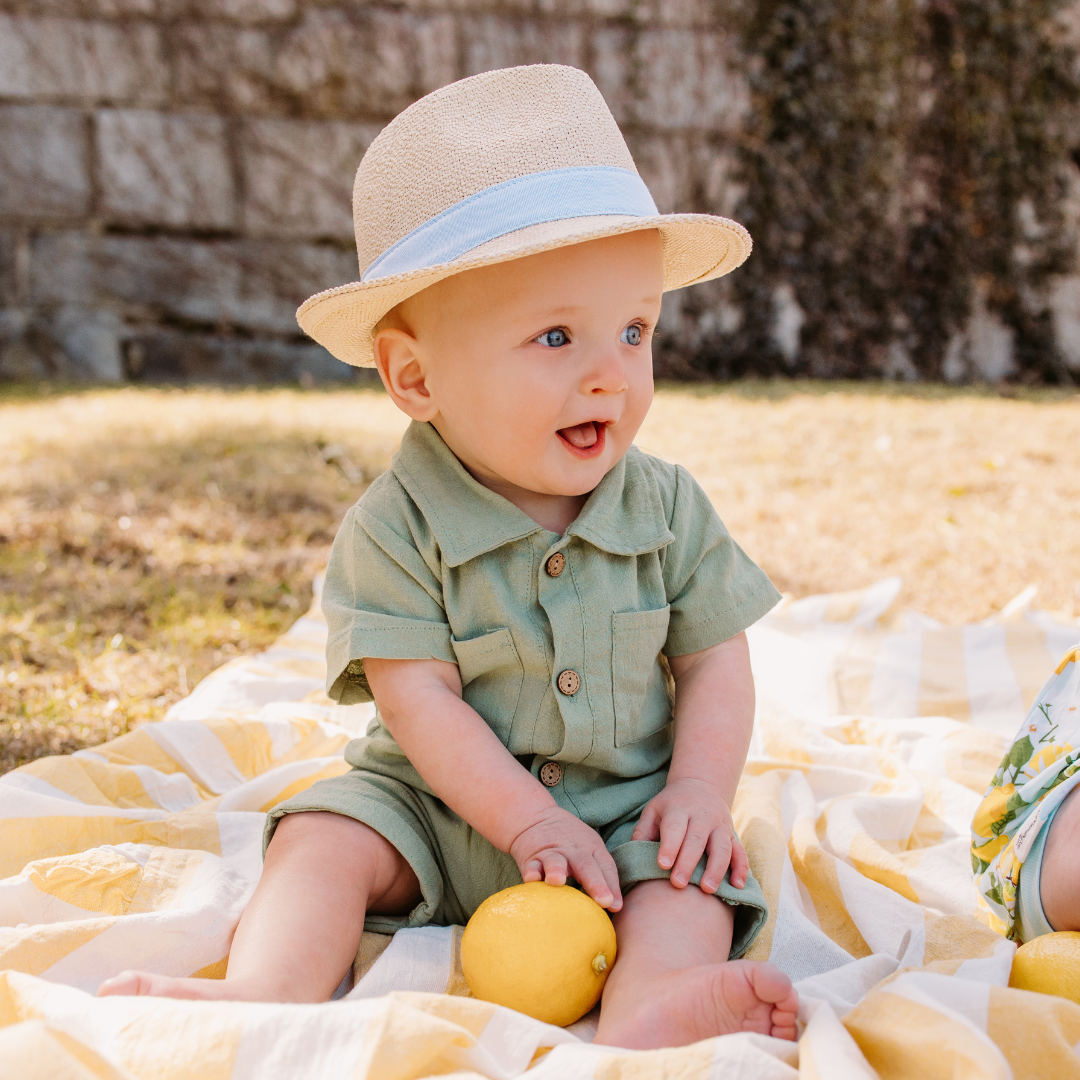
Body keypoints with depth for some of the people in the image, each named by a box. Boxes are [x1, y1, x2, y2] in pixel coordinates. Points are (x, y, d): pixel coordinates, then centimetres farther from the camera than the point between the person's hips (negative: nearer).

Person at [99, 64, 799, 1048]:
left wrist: (701, 791, -17)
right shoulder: (396, 529, -14)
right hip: (440, 809, 0)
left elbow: (715, 662, 0)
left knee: (690, 874, -25)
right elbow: (418, 698, -17)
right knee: (324, 836, -20)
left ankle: (650, 1012, -49)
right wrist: (530, 821, -23)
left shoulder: (669, 508, -5)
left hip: (626, 810, 1)